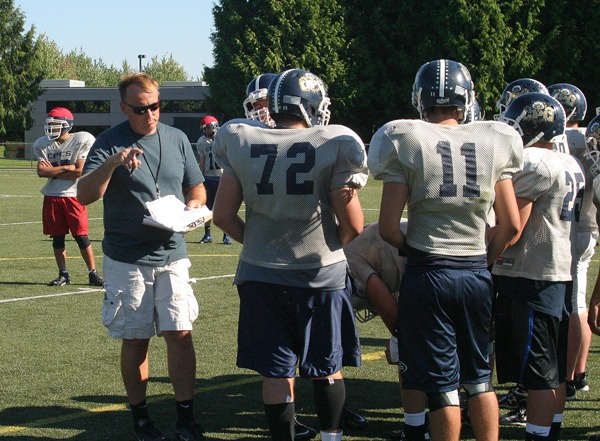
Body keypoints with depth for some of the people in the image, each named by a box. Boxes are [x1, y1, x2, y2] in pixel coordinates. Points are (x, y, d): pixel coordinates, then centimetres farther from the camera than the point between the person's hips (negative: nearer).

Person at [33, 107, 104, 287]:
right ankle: (63, 275, 17)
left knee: (81, 236, -5)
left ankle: (93, 273, 7)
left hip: (73, 195, -4)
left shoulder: (83, 140, -9)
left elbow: (79, 171, -15)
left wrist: (53, 171, -8)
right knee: (57, 237, 8)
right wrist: (66, 168, -13)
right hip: (51, 196, 4)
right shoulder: (42, 144, 4)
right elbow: (41, 171, -7)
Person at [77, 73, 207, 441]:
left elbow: (197, 190, 14)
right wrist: (112, 163, -32)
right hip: (127, 259, -2)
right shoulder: (109, 143, -5)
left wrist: (189, 209, -8)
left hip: (172, 255, 2)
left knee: (181, 335, -4)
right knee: (135, 341, 6)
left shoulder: (177, 139, 6)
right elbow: (85, 195, -16)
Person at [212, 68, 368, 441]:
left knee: (277, 372, 10)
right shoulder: (332, 145, -12)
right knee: (328, 367, 17)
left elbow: (224, 216, 1)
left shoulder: (242, 144, -2)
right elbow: (353, 226, -10)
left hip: (261, 275, 2)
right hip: (322, 273, -2)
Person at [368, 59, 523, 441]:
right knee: (479, 375, 15)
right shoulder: (493, 143, 2)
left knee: (441, 380, 4)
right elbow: (511, 225, 3)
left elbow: (388, 227, -8)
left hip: (427, 272, -3)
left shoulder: (407, 141, -6)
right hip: (478, 274, 3)